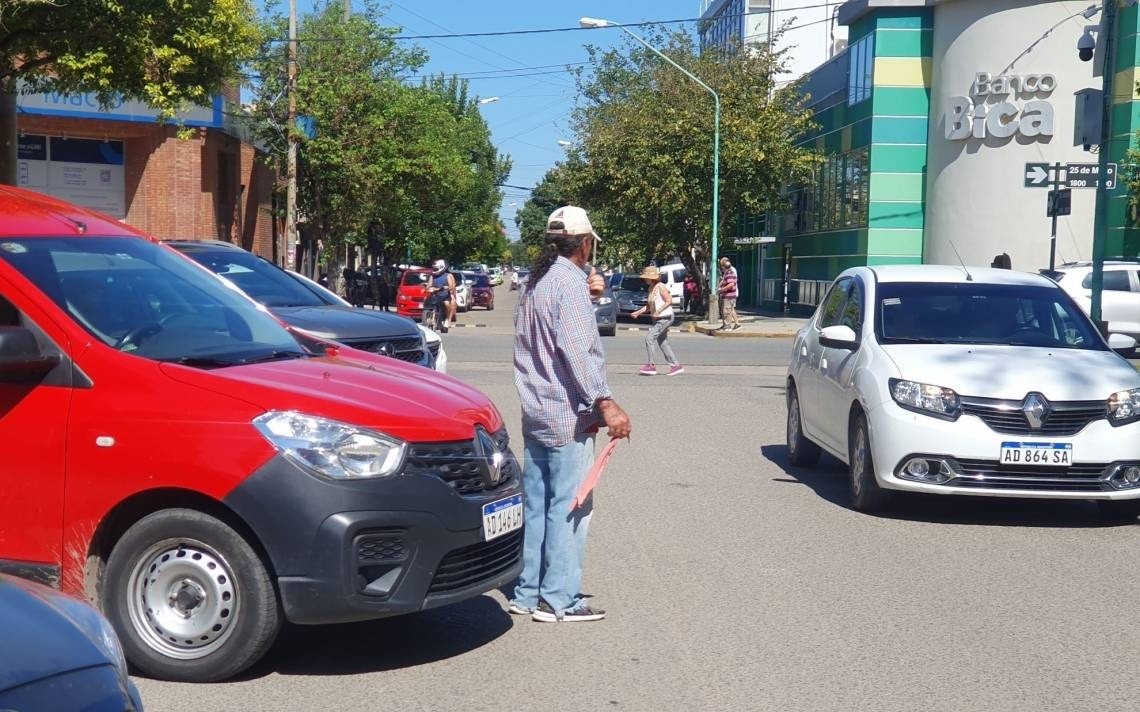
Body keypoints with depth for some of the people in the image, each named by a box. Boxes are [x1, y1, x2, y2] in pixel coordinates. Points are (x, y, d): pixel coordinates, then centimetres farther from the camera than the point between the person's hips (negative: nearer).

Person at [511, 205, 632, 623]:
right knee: (568, 505, -4)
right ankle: (558, 600, 0)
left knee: (536, 504, 12)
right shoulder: (569, 281, -14)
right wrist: (605, 403, -28)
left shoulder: (535, 282, 16)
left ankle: (527, 593, 17)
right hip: (567, 416, -9)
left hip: (535, 413, 9)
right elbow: (576, 349, -24)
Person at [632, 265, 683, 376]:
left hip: (665, 317, -10)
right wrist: (638, 312, 8)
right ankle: (676, 366, 14)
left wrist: (658, 311, -22)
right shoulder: (651, 288, 13)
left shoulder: (660, 287, -13)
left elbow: (669, 301, -17)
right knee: (662, 343, 10)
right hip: (658, 319, 10)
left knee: (649, 338, -14)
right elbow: (649, 306, 19)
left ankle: (650, 365, -12)